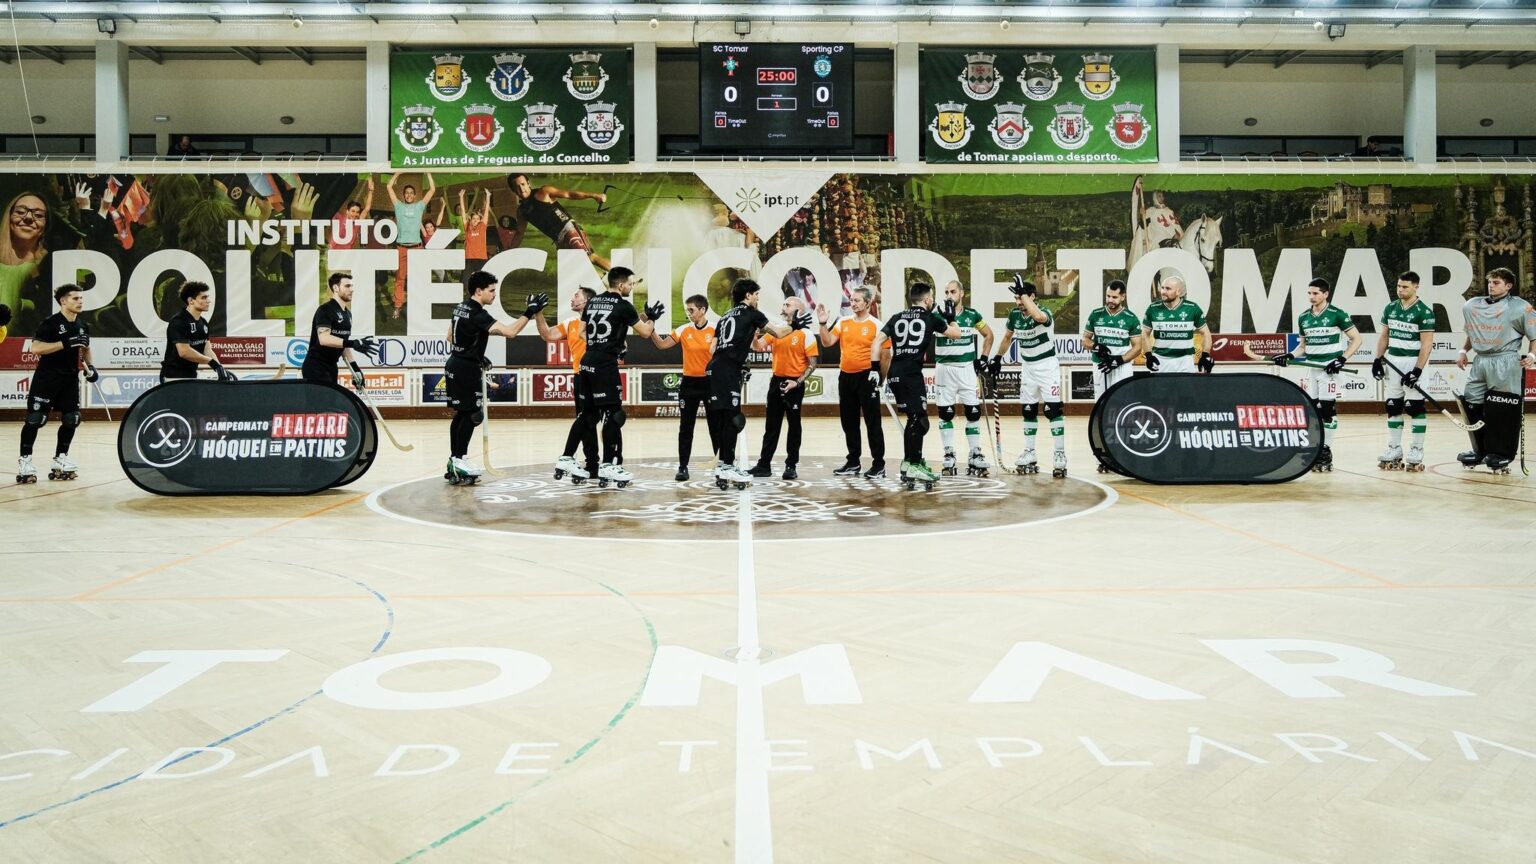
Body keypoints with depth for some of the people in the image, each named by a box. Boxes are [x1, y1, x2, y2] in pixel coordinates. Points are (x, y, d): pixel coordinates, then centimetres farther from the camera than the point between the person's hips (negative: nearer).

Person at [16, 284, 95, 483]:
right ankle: (25, 461, 0)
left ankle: (60, 460, 15)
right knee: (35, 418, -6)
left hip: (70, 379, 6)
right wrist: (65, 343, -28)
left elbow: (85, 348, 25)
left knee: (71, 419, 3)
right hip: (47, 378, -6)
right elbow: (35, 348, -22)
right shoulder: (50, 322, -13)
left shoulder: (81, 325, 8)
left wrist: (89, 366, 9)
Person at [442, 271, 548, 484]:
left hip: (455, 365, 10)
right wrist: (530, 312, -24)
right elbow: (510, 331, -29)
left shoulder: (461, 307, 10)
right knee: (472, 414, -4)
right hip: (466, 369, -10)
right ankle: (460, 461, -1)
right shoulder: (478, 314, -20)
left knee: (461, 413, 13)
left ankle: (454, 460, 18)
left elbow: (450, 337, 20)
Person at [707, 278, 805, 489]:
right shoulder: (751, 313, 7)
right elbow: (778, 332, 14)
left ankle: (723, 465, 13)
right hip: (728, 370, -8)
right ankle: (728, 468, -7)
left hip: (714, 368, 8)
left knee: (721, 418, 10)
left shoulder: (725, 317, 26)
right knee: (731, 418, -6)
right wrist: (794, 325, 31)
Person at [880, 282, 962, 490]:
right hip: (912, 374, -6)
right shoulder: (931, 318, 5)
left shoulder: (896, 318, 16)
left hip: (894, 374, 6)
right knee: (918, 419, -5)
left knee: (915, 419, 18)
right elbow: (956, 334, 16)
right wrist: (951, 316, 33)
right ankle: (912, 467, -11)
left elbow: (878, 342, 7)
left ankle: (913, 461, 23)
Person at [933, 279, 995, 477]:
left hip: (968, 367, 1)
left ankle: (975, 456, 9)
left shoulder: (972, 315, 4)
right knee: (945, 413, 2)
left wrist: (983, 358, 7)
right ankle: (949, 456, 11)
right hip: (944, 368, -1)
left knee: (973, 412, 1)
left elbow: (989, 335, 16)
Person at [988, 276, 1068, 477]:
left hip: (1047, 365, -6)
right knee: (1028, 410, 9)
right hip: (1027, 367, 6)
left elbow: (1038, 316, -47)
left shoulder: (1044, 312, -20)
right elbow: (1008, 337, 16)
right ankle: (1029, 454, 17)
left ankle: (1059, 455, -7)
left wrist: (1023, 293, -42)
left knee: (1053, 409, -10)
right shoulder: (1014, 314, -2)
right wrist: (997, 358, 17)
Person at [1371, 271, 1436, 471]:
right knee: (1393, 406, 8)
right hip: (1393, 362, 6)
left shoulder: (1424, 312, -10)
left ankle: (1417, 453, 2)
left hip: (1413, 362, -6)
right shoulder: (1390, 308, 8)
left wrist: (1417, 370, -20)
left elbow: (1427, 344, -14)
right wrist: (1378, 359, 6)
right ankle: (1394, 451, 15)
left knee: (1415, 407, -3)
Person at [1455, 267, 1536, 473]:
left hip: (1506, 365, -6)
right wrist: (1463, 351, 15)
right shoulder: (1472, 306, 13)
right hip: (1480, 362, 6)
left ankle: (1501, 455, 2)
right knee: (1471, 405, 5)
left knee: (1503, 412, -7)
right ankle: (1481, 451, 17)